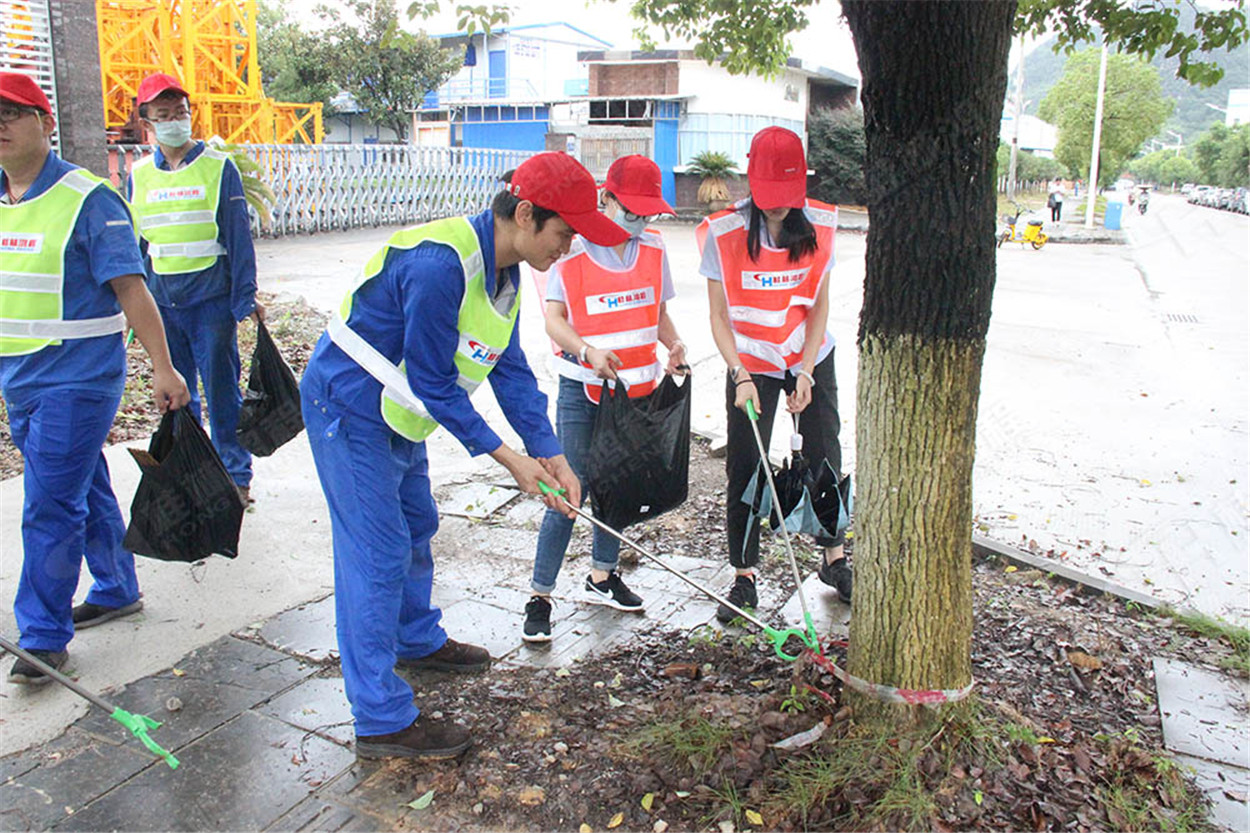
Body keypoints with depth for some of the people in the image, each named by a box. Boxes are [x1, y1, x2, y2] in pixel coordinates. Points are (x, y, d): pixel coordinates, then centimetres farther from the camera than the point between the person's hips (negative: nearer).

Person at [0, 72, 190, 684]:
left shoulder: (87, 199, -12)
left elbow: (131, 289, -15)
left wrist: (163, 370, -15)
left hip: (77, 380, -7)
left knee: (50, 506, -6)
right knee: (85, 490, 19)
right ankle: (117, 591, 35)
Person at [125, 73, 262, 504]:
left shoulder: (218, 167, -2)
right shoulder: (139, 176, 9)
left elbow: (239, 235, -3)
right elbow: (133, 243, 16)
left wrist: (245, 297, -7)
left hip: (211, 297, -4)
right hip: (161, 301, 4)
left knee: (221, 389, -1)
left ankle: (236, 476, 12)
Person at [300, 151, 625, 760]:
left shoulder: (503, 266, 0)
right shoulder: (439, 265, -31)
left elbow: (510, 368, 2)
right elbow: (433, 383, -27)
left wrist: (549, 454, -5)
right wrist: (508, 458, -22)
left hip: (396, 413, 10)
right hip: (349, 411, -10)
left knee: (416, 527, 22)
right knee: (378, 554, -7)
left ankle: (417, 640, 46)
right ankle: (381, 720, 2)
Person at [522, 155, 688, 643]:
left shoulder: (653, 248, 6)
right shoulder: (573, 250, -10)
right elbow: (554, 319, -12)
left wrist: (674, 345, -6)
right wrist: (588, 351, -29)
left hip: (636, 388, 5)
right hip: (582, 389, -5)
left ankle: (601, 577, 33)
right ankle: (539, 598, 5)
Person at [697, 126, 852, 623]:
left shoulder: (818, 225, -8)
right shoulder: (724, 233, -15)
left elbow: (819, 305, -3)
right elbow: (719, 318, -11)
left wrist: (805, 372, -12)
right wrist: (741, 377, -22)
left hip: (811, 359, 2)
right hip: (752, 364, -2)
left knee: (825, 458, 8)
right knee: (745, 467, -1)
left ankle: (834, 559, 28)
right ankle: (744, 578, 12)